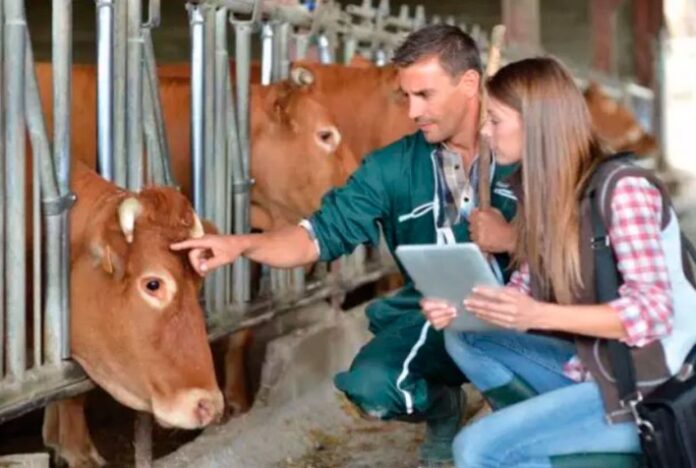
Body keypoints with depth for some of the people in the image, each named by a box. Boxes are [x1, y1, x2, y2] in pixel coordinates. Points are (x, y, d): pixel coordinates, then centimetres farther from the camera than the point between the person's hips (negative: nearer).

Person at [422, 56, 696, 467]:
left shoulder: (623, 189, -19)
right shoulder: (544, 191, 7)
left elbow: (654, 311, -24)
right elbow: (527, 289, 9)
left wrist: (540, 316, -33)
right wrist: (464, 305, -10)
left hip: (654, 390, -9)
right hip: (591, 366, 9)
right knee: (463, 338, 2)